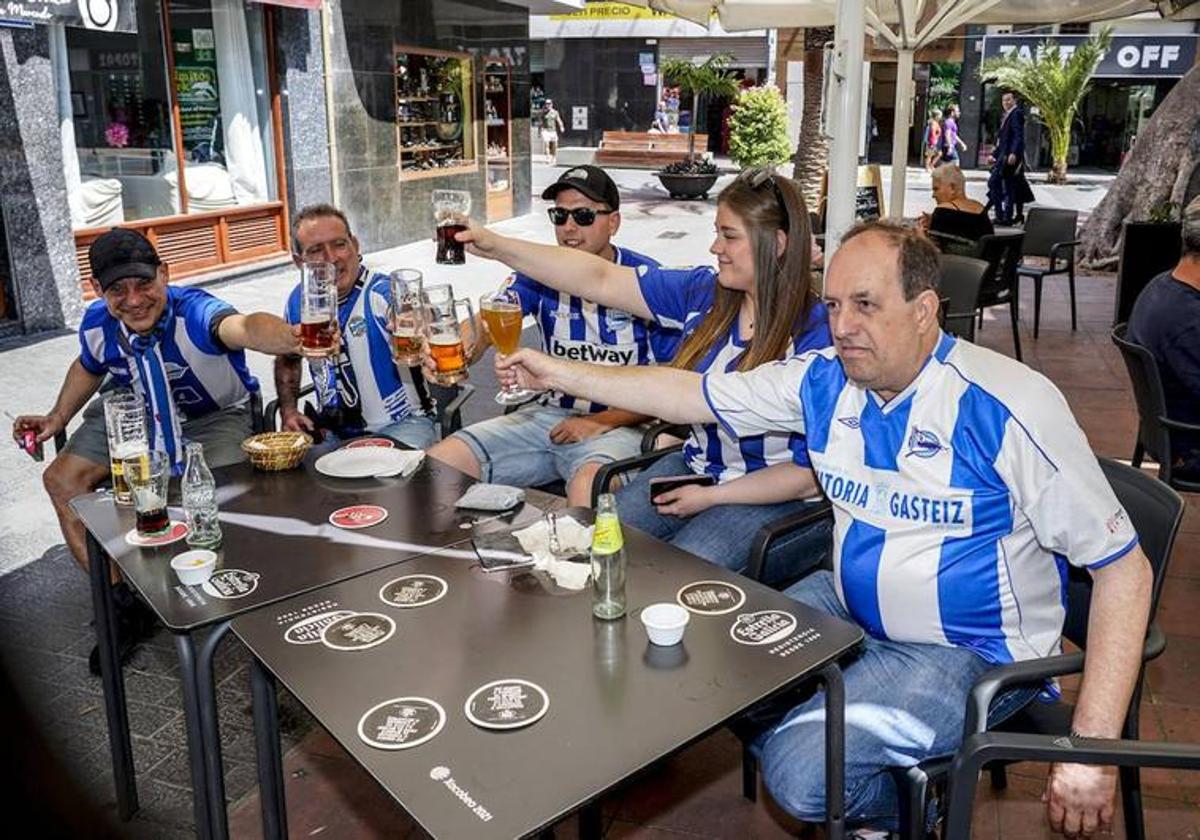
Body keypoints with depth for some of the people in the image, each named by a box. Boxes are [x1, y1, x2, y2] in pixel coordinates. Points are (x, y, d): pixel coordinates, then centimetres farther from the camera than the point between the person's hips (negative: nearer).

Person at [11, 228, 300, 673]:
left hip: (215, 415, -5)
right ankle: (125, 602, 3)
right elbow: (88, 368, 11)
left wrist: (294, 338, -83)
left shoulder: (193, 312, -36)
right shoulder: (96, 324, -15)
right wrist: (58, 418, 2)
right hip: (133, 410, 6)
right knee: (62, 479, -5)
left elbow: (244, 326, -62)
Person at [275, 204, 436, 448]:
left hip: (399, 425, -5)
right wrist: (288, 411, 8)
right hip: (333, 432, 5)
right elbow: (287, 360, 23)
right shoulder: (299, 300, 4)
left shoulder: (384, 294, -15)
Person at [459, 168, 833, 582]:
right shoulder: (704, 292, 0)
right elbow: (601, 280, 2)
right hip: (695, 467, 6)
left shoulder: (816, 336, -18)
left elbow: (814, 473, -15)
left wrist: (711, 497, -12)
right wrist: (497, 246, -2)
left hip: (778, 498, -6)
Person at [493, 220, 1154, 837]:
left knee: (802, 772, -22)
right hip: (849, 604, 7)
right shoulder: (823, 379, -5)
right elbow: (694, 393, 4)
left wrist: (1092, 748, -22)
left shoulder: (1006, 406, -23)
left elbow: (1122, 567, -19)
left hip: (969, 650, -6)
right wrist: (560, 374, 1)